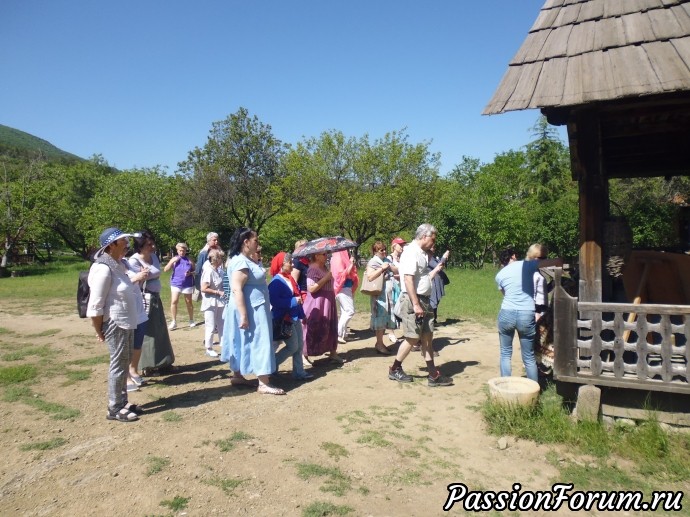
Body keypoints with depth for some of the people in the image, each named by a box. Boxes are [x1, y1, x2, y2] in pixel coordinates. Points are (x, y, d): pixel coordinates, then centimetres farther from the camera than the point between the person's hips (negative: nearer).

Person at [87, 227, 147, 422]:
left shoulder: (119, 264, 7)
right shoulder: (104, 269, -21)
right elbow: (95, 306, -19)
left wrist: (136, 279, 17)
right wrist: (99, 331, -14)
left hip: (127, 322, 9)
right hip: (115, 324, -9)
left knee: (124, 364, 17)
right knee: (118, 365, 1)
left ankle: (123, 402, 31)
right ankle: (114, 409, 15)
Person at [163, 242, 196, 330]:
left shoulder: (189, 260, -1)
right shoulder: (174, 259, 2)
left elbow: (195, 271, 6)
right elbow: (165, 269, -4)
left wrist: (190, 273, -15)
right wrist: (172, 262, -16)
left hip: (187, 284, -1)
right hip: (175, 284, 1)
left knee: (189, 302, 9)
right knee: (174, 301, -9)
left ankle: (191, 321, 23)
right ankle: (174, 322, 1)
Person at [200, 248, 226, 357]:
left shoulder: (218, 270, 4)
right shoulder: (209, 271, -19)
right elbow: (204, 288, -22)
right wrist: (218, 292, -19)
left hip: (219, 301, 8)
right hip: (210, 302, -8)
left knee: (222, 324, 15)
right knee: (211, 327, 4)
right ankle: (209, 348, 18)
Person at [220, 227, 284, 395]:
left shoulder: (247, 260, 11)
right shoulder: (240, 262, -20)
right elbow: (237, 289, -27)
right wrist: (244, 315, -28)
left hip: (254, 309, 10)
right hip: (249, 311, -10)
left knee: (243, 343, 17)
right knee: (258, 342, -7)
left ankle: (237, 375, 28)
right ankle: (263, 384, -2)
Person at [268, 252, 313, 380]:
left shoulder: (290, 278, 11)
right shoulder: (276, 281, -17)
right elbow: (274, 301, -26)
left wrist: (302, 314, 14)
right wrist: (294, 301, -23)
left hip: (294, 317, 9)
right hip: (284, 319, -9)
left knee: (300, 345, 10)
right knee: (292, 347, -4)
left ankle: (299, 372, 19)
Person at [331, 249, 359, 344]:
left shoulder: (343, 258, 13)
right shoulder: (338, 258, -14)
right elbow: (342, 274, -20)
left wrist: (351, 264, 12)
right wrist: (351, 265, -20)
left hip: (346, 287, 10)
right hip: (343, 288, -10)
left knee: (345, 311, 12)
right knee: (350, 311, -10)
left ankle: (343, 333, 17)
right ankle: (338, 333, -8)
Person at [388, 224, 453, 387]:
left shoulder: (422, 253, 14)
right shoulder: (411, 252, -15)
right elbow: (408, 280, -23)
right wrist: (416, 305, -24)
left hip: (424, 300, 9)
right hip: (413, 300, -9)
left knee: (427, 337, 9)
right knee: (412, 338, 0)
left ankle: (433, 375, 13)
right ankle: (395, 370, 17)